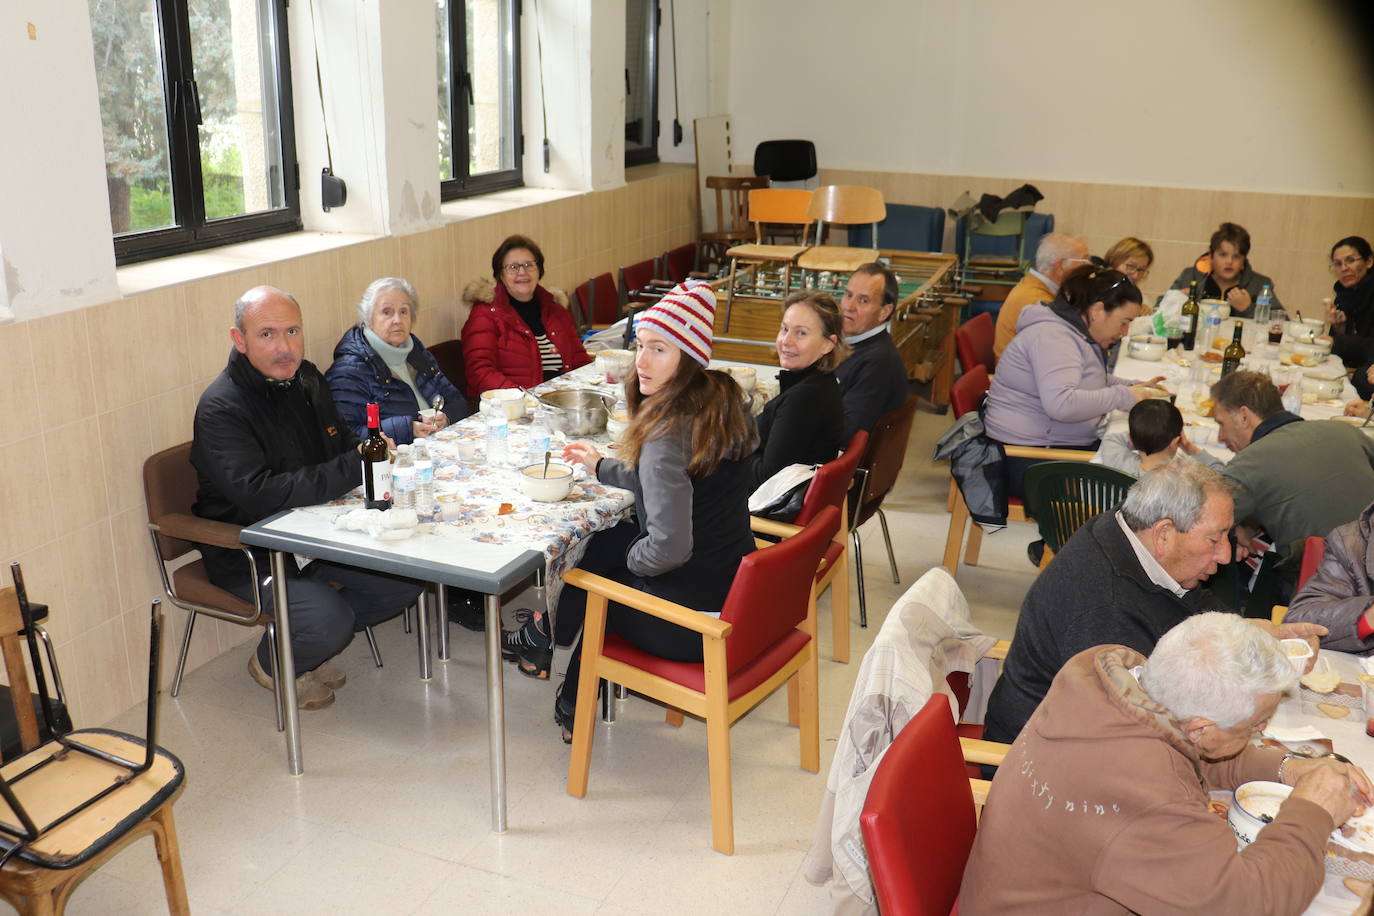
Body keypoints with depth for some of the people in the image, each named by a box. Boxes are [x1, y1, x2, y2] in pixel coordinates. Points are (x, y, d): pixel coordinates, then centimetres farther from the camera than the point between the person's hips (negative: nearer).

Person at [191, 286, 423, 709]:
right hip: (249, 553, -7)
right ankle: (271, 663, 8)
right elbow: (257, 495, -34)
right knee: (329, 619, -28)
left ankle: (311, 642, 16)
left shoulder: (307, 379, 4)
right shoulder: (221, 409, -21)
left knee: (404, 582, -6)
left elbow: (343, 441, 20)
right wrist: (354, 468, -32)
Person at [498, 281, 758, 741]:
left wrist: (633, 557, -7)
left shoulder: (669, 433, -26)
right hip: (733, 593, 8)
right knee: (607, 542, 24)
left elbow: (668, 548, -30)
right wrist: (603, 467, 25)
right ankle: (546, 637, 38)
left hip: (690, 626, -8)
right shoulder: (721, 403, 2)